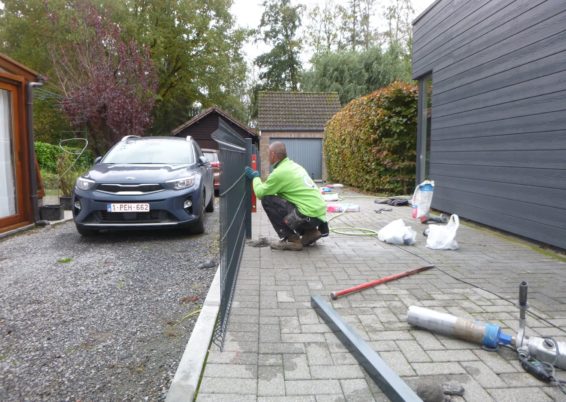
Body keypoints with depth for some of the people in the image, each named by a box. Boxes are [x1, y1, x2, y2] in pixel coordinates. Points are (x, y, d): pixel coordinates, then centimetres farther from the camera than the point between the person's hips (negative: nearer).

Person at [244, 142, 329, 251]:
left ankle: (292, 239, -4)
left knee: (267, 200, -6)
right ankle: (310, 232, 16)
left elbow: (260, 193, -1)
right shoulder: (294, 165, 15)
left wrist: (255, 177, 14)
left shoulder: (279, 172, -11)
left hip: (310, 216, -9)